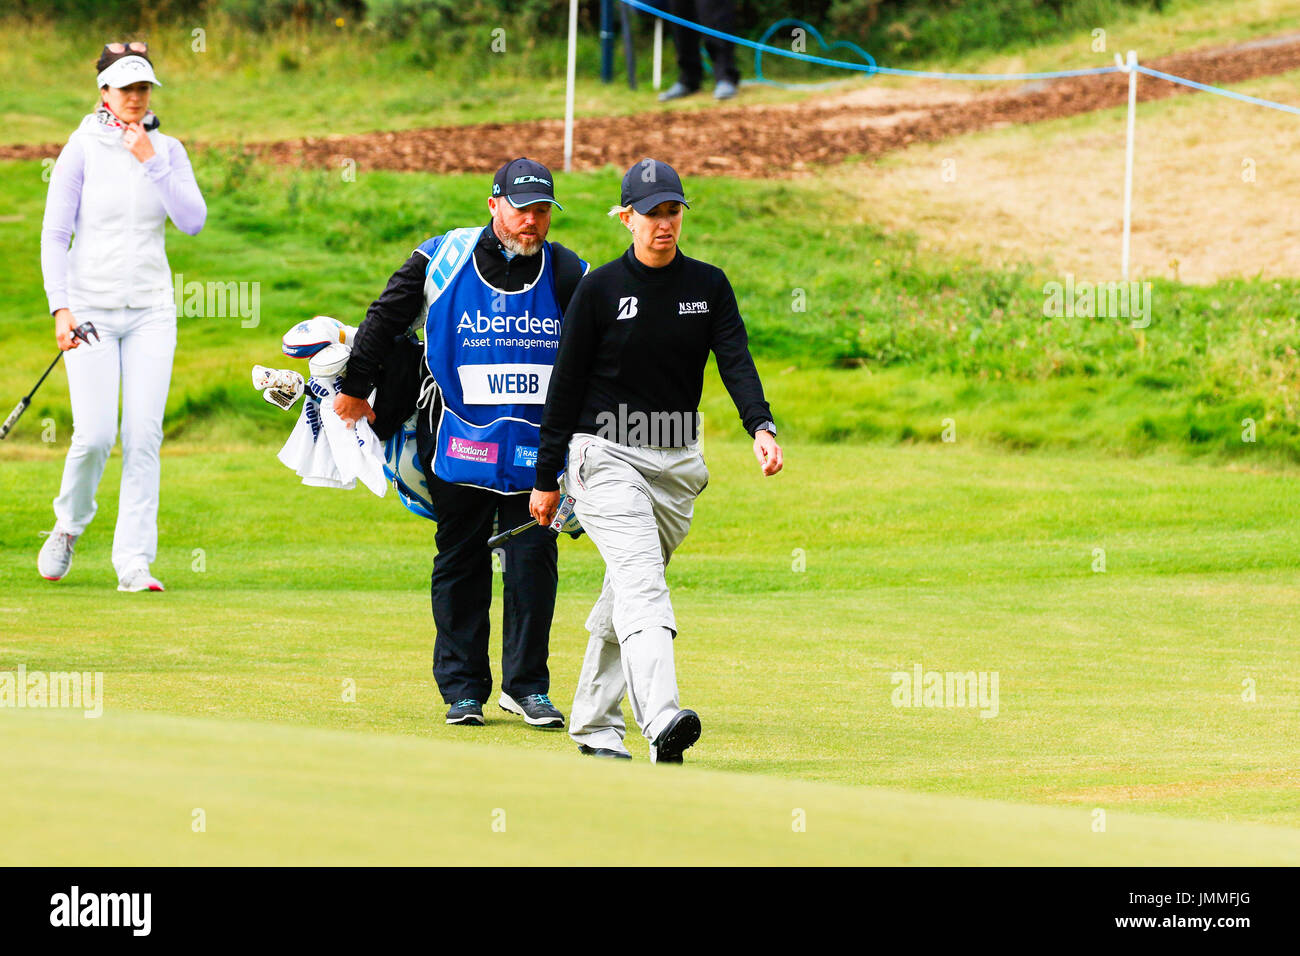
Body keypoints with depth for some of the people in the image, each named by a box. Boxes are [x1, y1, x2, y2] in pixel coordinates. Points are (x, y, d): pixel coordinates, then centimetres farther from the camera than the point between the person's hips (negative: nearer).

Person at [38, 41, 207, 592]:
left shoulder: (166, 150, 6)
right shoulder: (82, 149, -2)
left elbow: (193, 220, -6)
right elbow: (55, 234, -3)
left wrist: (151, 164, -13)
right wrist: (61, 308, -12)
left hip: (150, 310, 3)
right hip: (90, 308, -2)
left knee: (144, 435, -6)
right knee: (95, 435, -11)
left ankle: (134, 561, -4)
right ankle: (69, 525, 18)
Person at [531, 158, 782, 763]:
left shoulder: (709, 286, 4)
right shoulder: (599, 289, -5)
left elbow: (735, 361, -8)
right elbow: (565, 385, -1)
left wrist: (760, 427, -27)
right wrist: (546, 479, 0)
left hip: (677, 464, 4)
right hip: (607, 456, -4)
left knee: (627, 595, 12)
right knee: (641, 583, -21)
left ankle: (593, 727, 23)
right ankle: (661, 720, -37)